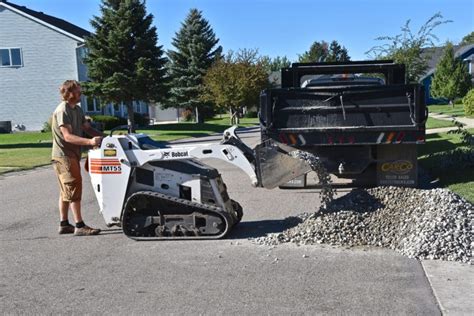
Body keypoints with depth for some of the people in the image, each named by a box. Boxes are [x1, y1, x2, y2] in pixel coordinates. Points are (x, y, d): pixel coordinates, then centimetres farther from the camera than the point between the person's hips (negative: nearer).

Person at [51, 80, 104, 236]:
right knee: (74, 188, -10)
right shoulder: (62, 111, -16)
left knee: (66, 191, 13)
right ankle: (79, 226, -8)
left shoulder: (77, 110, 12)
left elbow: (88, 128, 10)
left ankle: (64, 224, 22)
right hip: (63, 155, -9)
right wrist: (90, 142, -37)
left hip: (72, 155, 10)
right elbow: (67, 136, -25)